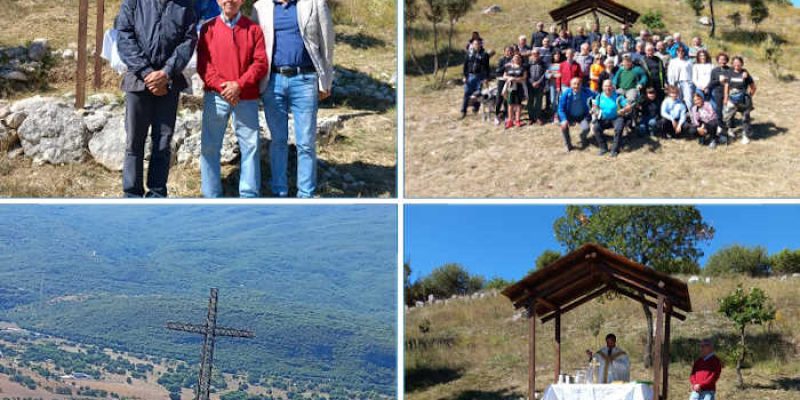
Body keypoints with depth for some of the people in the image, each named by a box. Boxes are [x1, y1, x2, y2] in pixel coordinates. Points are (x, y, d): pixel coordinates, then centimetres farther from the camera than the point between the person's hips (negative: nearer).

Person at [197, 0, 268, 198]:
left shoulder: (253, 29, 5)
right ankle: (211, 196, 11)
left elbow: (261, 63, -1)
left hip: (247, 97, 0)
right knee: (210, 145, 2)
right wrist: (222, 86, -13)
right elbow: (203, 64, 0)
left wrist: (239, 85, -13)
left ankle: (249, 196, 11)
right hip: (215, 96, 0)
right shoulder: (209, 28, 5)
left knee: (250, 144, 1)